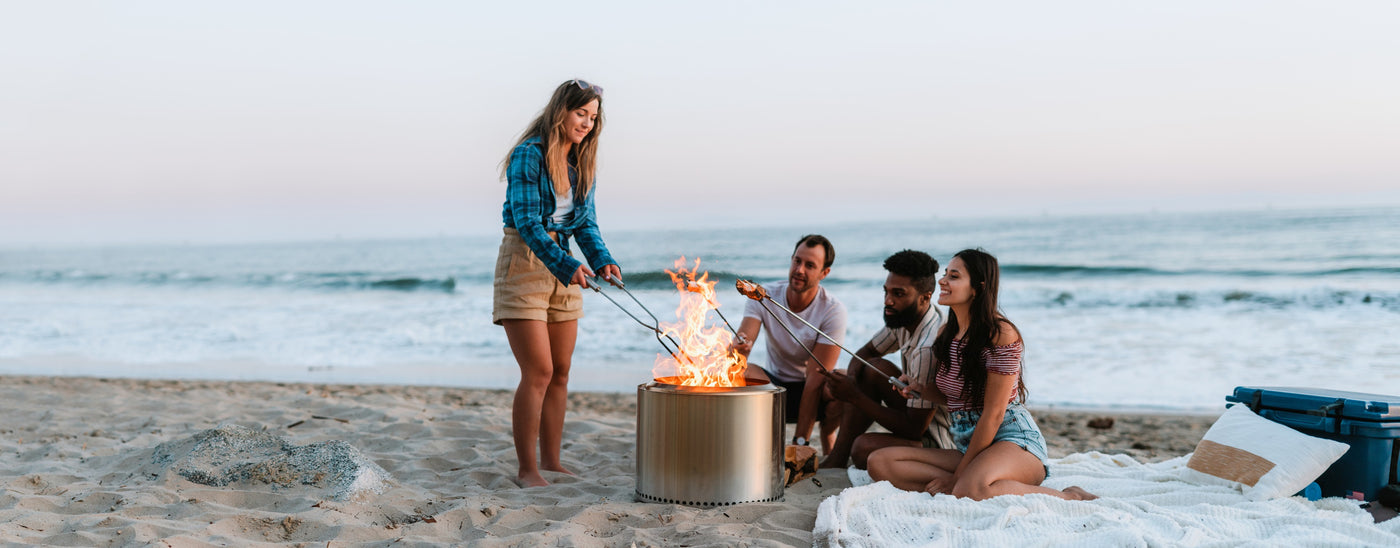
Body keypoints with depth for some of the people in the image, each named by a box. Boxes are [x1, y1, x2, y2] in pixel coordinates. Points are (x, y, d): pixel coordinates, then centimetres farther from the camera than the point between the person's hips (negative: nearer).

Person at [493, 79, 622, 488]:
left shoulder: (582, 163, 10)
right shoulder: (529, 155, -12)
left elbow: (585, 222, 8)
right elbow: (527, 221, -20)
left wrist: (602, 259, -11)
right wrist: (567, 266, -31)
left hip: (564, 263, 7)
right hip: (524, 261, -7)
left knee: (560, 373, 8)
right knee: (538, 372, -11)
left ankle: (551, 461, 18)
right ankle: (527, 469, -2)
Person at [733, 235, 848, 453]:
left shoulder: (833, 310, -19)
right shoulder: (764, 296, -12)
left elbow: (816, 377, -24)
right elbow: (742, 343, -24)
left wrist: (800, 441, -27)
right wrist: (739, 348, -52)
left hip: (816, 392, -2)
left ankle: (828, 446, -4)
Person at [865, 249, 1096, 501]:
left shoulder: (1001, 333, -14)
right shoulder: (946, 333, 10)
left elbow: (993, 414, -16)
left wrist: (958, 475, -15)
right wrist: (922, 387, -2)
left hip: (1012, 441, -7)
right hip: (967, 446, 7)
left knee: (971, 489, -40)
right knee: (879, 462, -12)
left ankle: (1069, 497, -15)